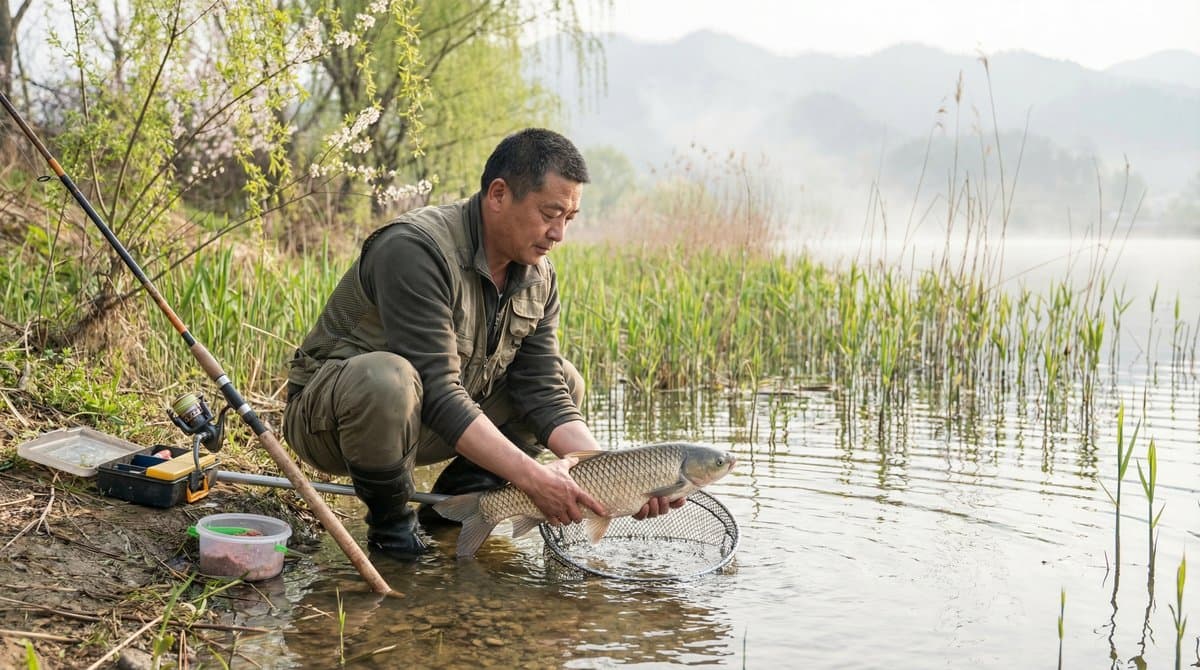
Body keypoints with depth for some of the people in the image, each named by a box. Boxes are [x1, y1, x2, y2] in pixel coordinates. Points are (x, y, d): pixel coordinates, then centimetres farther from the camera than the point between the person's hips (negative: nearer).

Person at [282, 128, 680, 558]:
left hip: (415, 428, 7)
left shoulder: (538, 279, -2)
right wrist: (531, 476, -35)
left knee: (565, 379, 4)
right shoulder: (416, 250, -28)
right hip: (327, 417, -7)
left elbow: (543, 394, -6)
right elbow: (436, 394, -32)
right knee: (386, 377, -41)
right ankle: (389, 520, -12)